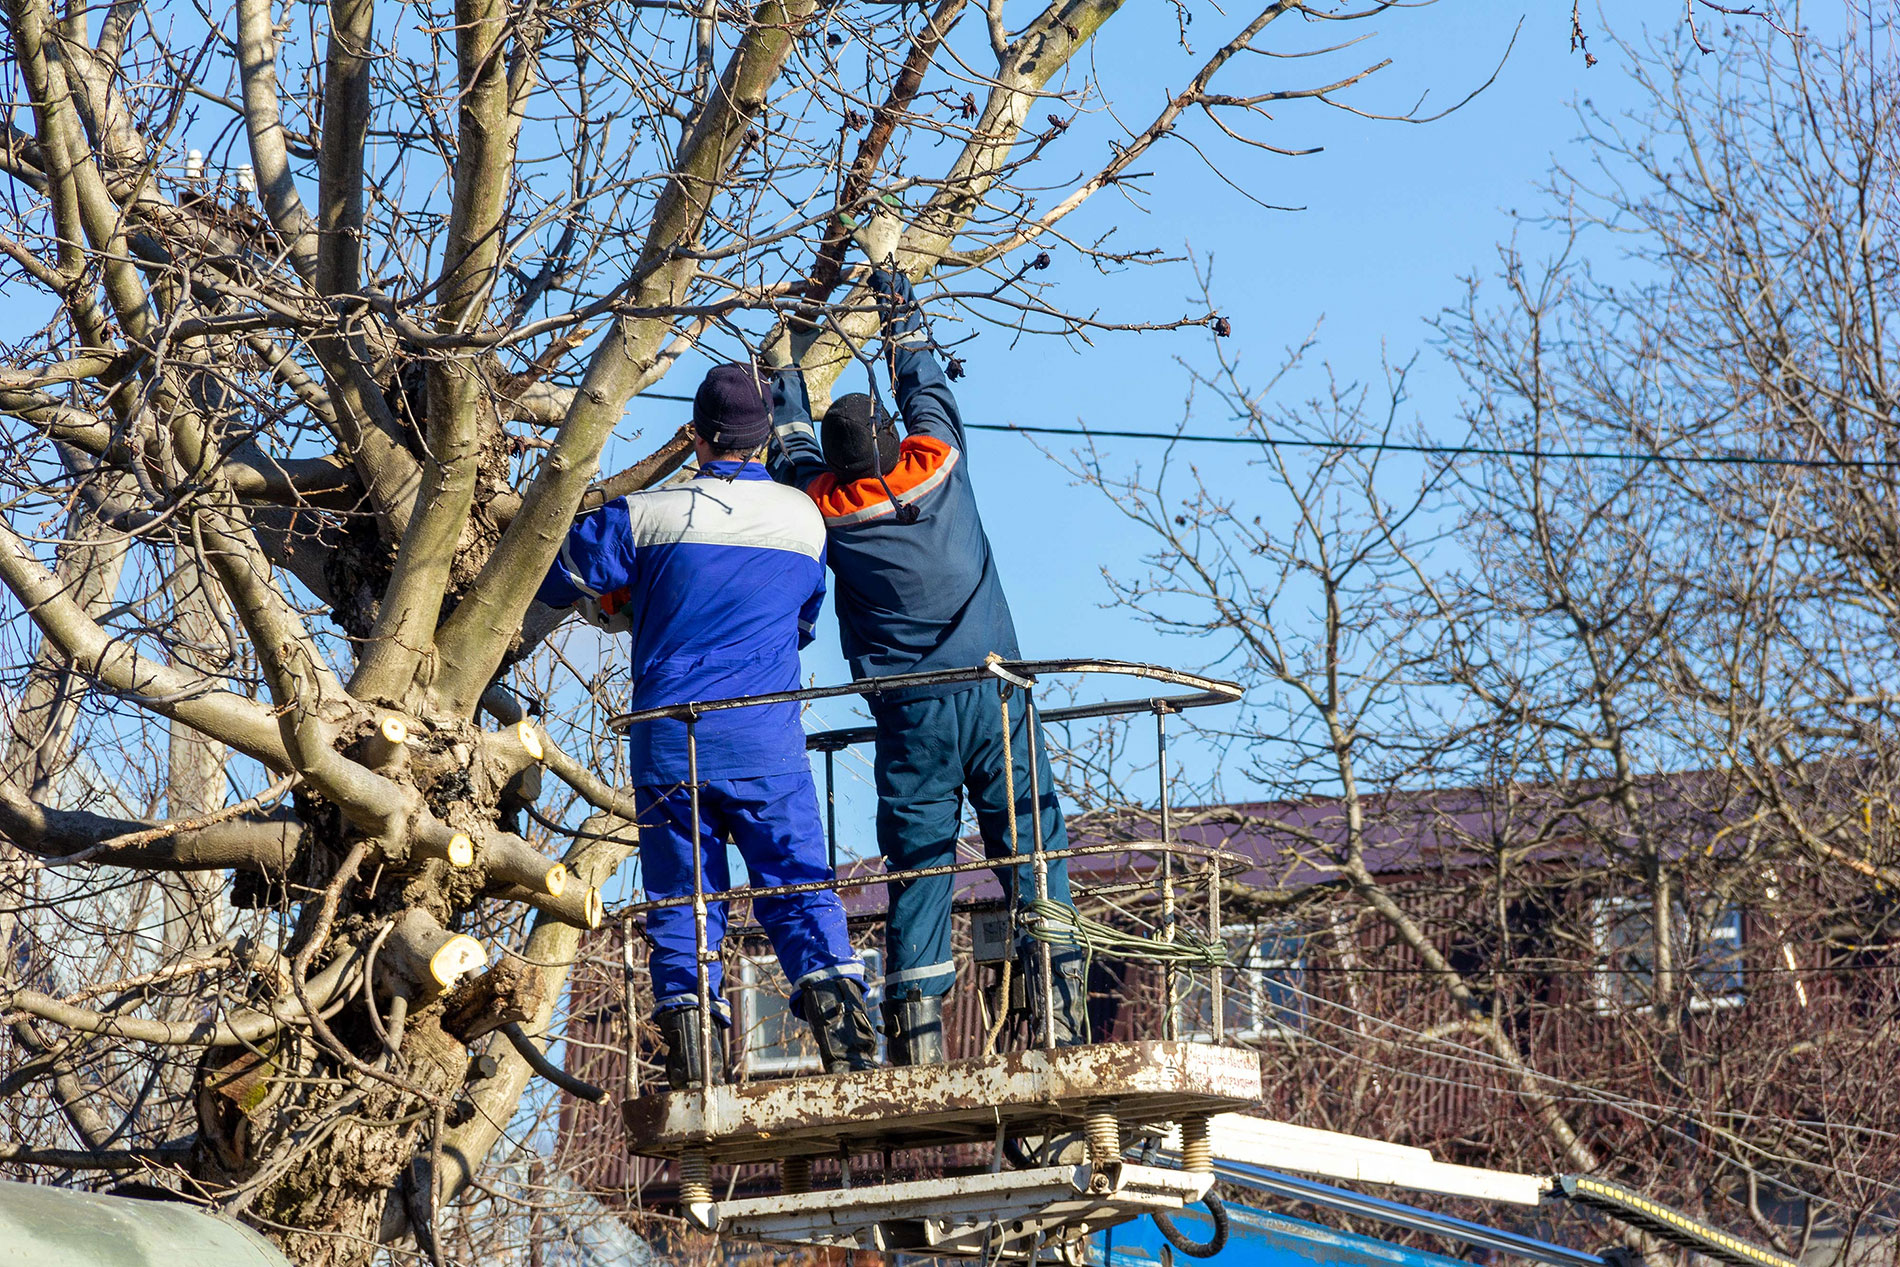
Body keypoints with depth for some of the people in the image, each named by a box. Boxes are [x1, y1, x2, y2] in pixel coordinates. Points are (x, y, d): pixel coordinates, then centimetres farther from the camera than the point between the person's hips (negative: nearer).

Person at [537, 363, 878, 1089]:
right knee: (800, 883, 3)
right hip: (766, 741, 1)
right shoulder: (805, 519, 7)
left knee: (681, 895, 4)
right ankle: (841, 1022, -13)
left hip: (668, 740, -1)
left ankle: (689, 1049, -4)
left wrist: (629, 609, 23)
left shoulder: (647, 516, -2)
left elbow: (555, 575, 7)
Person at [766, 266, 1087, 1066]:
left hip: (909, 709, 0)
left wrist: (787, 386, 44)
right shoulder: (935, 461, 4)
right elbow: (929, 392, 25)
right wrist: (903, 319, 40)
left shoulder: (825, 503, 3)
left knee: (917, 859, 2)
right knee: (1030, 841, -1)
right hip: (992, 692, 0)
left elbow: (792, 455, 27)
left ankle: (917, 1025, -7)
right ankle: (1059, 997, -11)